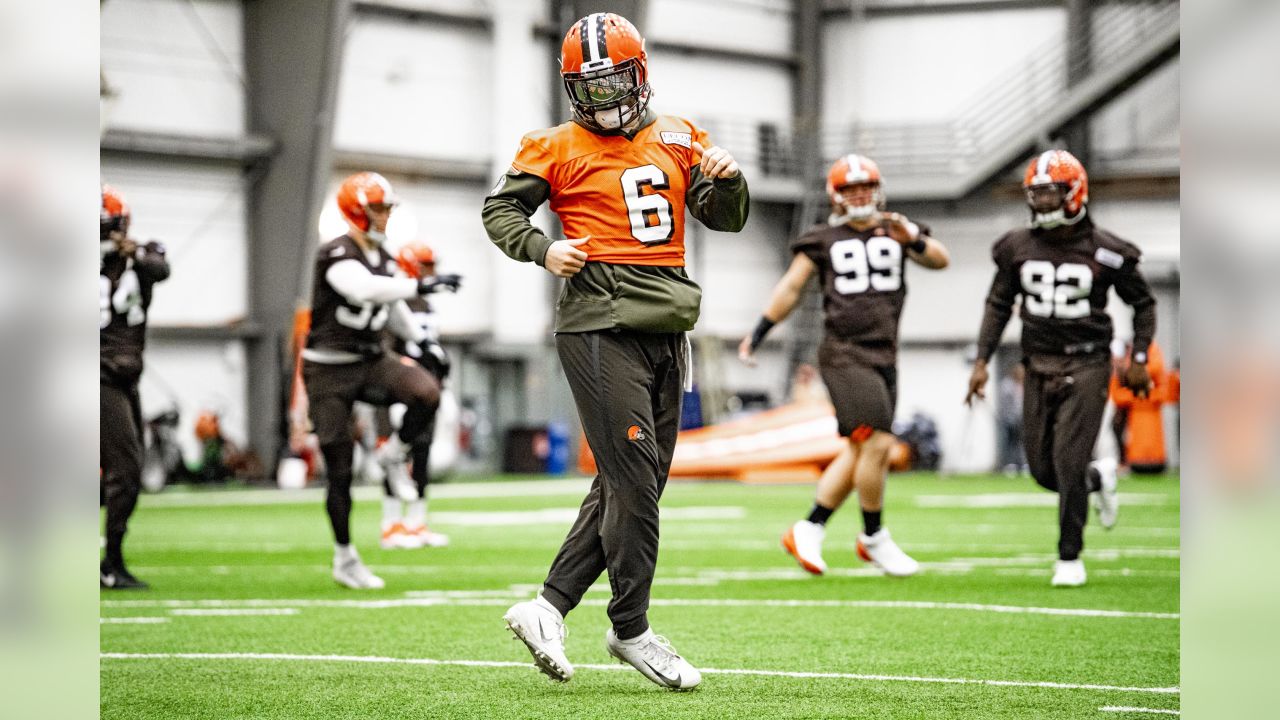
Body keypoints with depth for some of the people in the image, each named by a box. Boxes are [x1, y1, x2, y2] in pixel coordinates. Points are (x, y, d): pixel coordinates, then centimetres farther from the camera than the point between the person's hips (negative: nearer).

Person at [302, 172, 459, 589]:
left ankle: (394, 454, 1)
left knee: (427, 392, -25)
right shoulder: (336, 256, -17)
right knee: (340, 472, -1)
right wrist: (421, 286, -44)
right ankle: (344, 560, 13)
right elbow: (364, 290, -37)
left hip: (371, 360, 6)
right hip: (330, 370, -6)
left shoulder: (383, 258, 8)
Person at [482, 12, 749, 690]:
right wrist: (541, 249, -11)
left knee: (630, 484, 7)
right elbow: (499, 207, 7)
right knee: (633, 481, -8)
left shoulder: (676, 139, 13)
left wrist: (726, 180, -6)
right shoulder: (558, 148, 0)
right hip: (601, 328, -6)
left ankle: (547, 608, 14)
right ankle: (631, 631, 4)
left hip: (665, 329, 6)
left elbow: (728, 218, 15)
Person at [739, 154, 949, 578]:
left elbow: (940, 260, -1)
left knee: (859, 452, 8)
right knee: (876, 444, -14)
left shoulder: (896, 232, 12)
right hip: (844, 355, -5)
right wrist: (757, 334, 6)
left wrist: (911, 238, -19)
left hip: (884, 355, 5)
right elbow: (790, 288, 8)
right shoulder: (822, 240, 3)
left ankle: (808, 532, 18)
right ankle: (874, 538, 1)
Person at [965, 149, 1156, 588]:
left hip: (1087, 363, -4)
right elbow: (998, 305, 12)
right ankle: (1099, 479, 37)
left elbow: (1143, 304, 6)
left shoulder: (1104, 251, -7)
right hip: (1040, 366, 4)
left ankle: (1070, 557, 0)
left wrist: (1139, 359, -1)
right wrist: (982, 361, 4)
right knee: (1044, 470, 3)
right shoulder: (1018, 248, 1)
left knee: (1068, 460, -13)